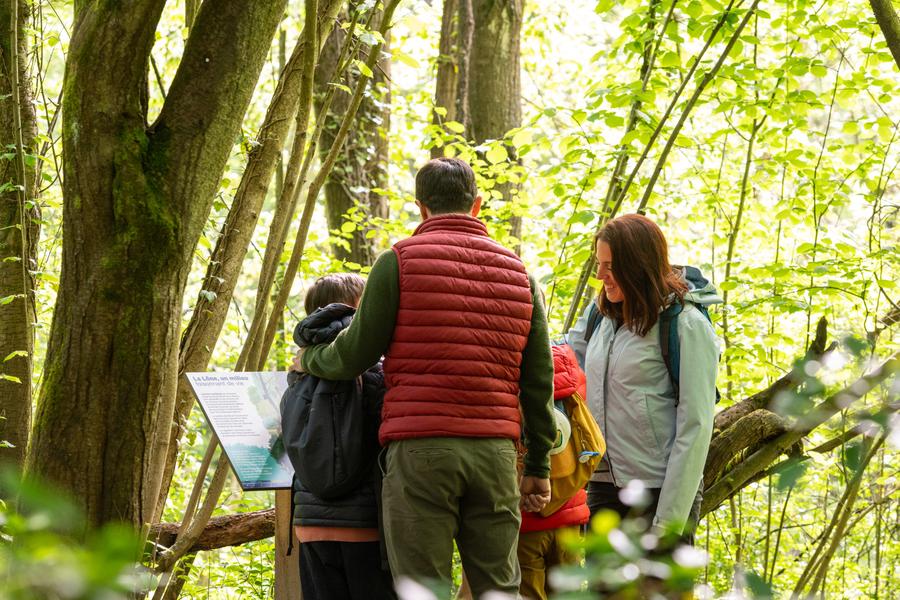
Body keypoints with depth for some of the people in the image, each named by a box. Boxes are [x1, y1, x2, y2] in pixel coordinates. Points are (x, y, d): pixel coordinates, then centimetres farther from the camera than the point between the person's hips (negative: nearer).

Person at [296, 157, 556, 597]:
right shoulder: (518, 272, 14)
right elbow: (539, 379, 13)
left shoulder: (399, 261, 0)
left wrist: (308, 358, 24)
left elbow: (354, 355, 2)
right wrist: (539, 465, 19)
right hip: (496, 449, 4)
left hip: (420, 449, -4)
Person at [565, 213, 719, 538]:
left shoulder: (687, 326, -8)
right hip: (603, 488, 6)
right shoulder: (599, 316, 10)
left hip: (659, 492, -6)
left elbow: (695, 426, -12)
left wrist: (669, 520, -15)